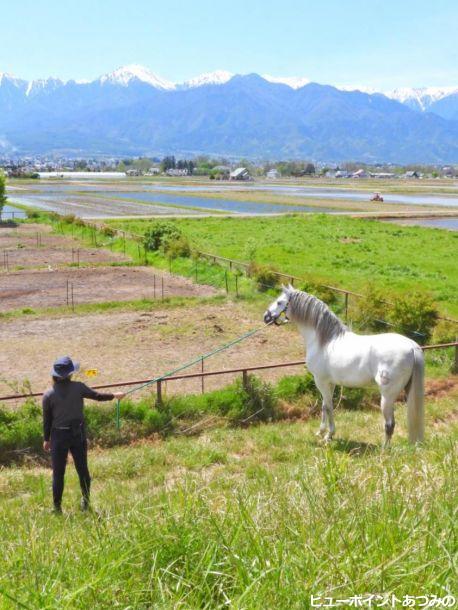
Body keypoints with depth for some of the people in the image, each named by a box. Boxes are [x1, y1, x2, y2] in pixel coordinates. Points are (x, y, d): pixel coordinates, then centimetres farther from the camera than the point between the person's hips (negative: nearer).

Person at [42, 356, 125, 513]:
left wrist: (46, 439, 9)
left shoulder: (48, 395, -11)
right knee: (82, 469, 16)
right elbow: (97, 396, 3)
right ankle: (85, 503, 28)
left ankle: (57, 507, 14)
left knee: (58, 473, 9)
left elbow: (47, 420, -3)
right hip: (78, 434, 1)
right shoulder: (78, 387, -10)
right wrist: (114, 395, 20)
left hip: (59, 436, -1)